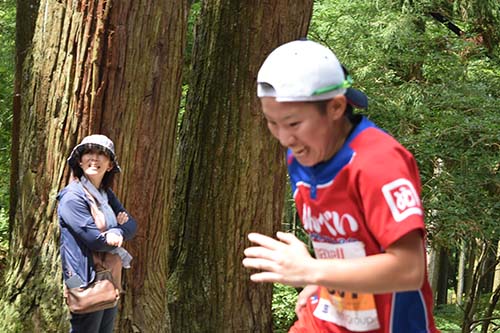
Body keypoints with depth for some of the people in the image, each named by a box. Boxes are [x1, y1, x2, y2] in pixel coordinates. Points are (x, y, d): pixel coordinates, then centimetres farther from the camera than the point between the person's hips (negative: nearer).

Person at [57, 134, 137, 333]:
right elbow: (96, 240, -21)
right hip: (87, 282, -8)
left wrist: (117, 232, -17)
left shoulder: (106, 195, 12)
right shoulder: (72, 197, -15)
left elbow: (131, 224, 4)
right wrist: (121, 229, -4)